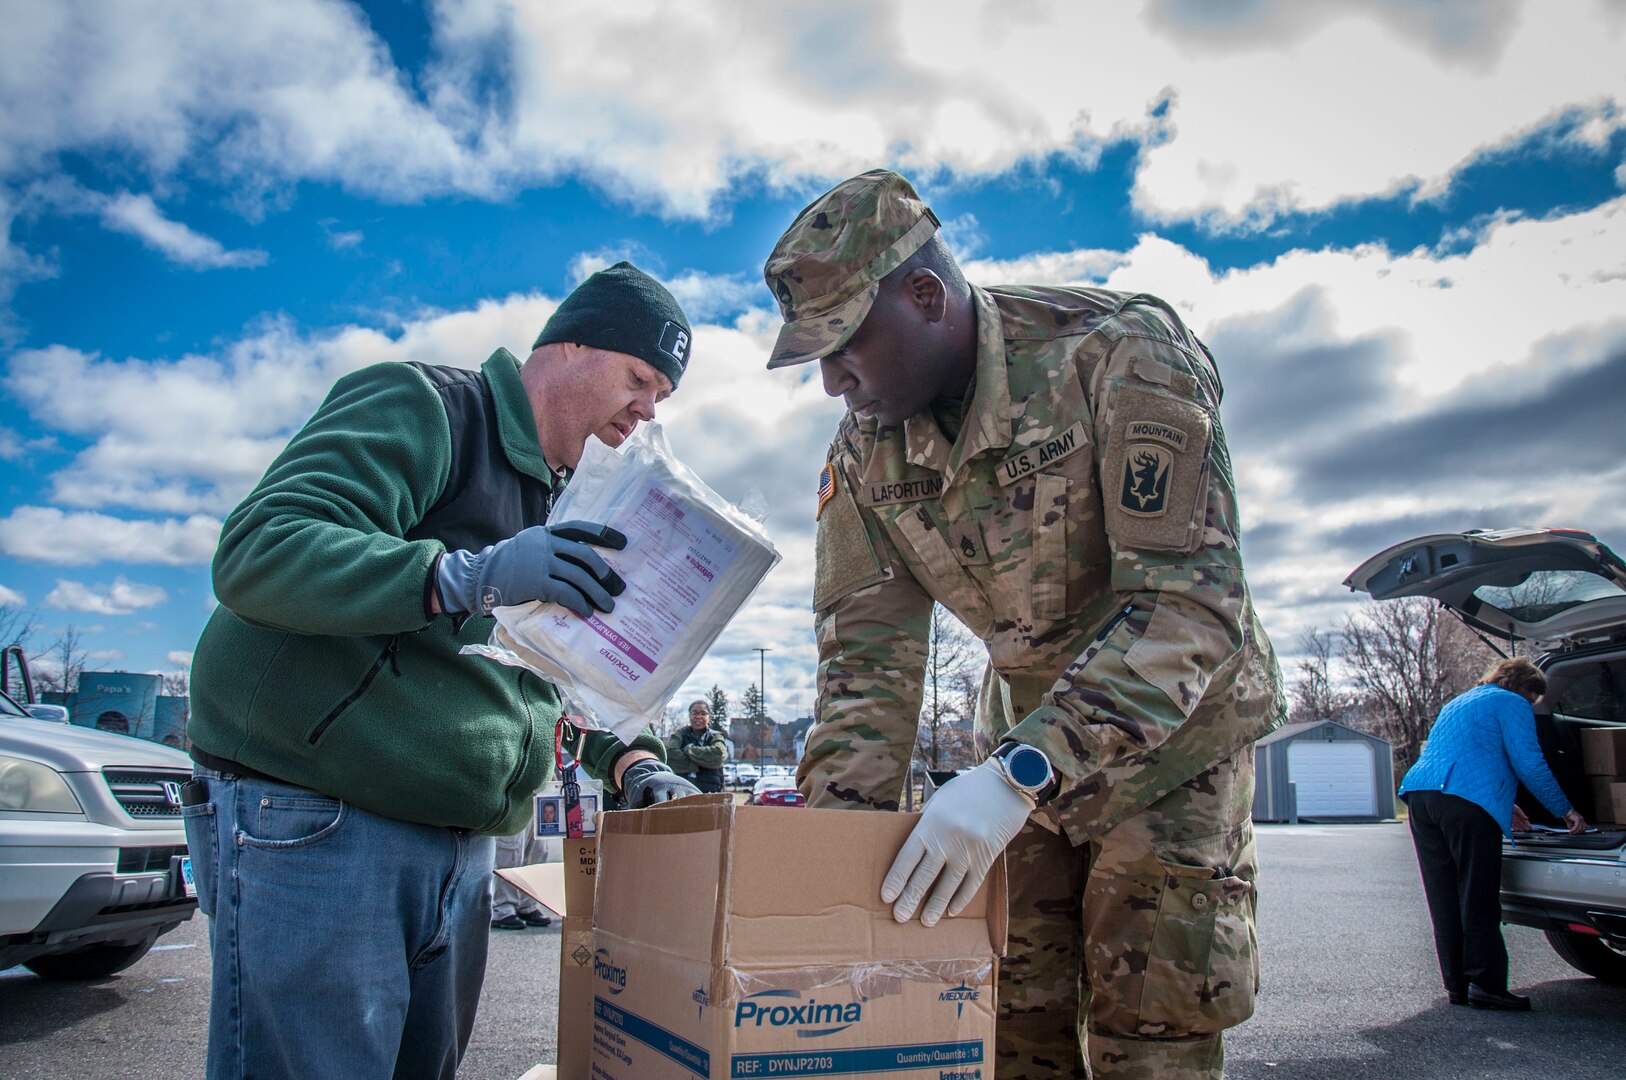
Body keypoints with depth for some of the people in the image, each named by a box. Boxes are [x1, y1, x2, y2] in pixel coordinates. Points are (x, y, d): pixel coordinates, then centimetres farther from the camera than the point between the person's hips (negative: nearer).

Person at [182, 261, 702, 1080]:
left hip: (458, 849, 9)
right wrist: (469, 576, -32)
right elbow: (256, 551, -21)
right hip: (314, 828, -8)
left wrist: (631, 763, 5)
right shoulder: (419, 407, -8)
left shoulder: (562, 507, 19)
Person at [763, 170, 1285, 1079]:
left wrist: (1019, 773, -40)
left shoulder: (1119, 354, -26)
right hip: (1026, 741, 5)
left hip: (1176, 722, -4)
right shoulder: (864, 451, -8)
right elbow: (867, 655, -7)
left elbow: (1189, 600, -32)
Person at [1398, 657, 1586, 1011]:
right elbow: (1529, 764, -1)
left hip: (1419, 795, 7)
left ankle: (1456, 985, 11)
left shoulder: (1457, 703, 33)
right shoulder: (1511, 704, 9)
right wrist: (1565, 810, 9)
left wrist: (1503, 805, 43)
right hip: (1467, 803, -7)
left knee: (1444, 900, 9)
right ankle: (1484, 984, -2)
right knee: (1478, 899, -3)